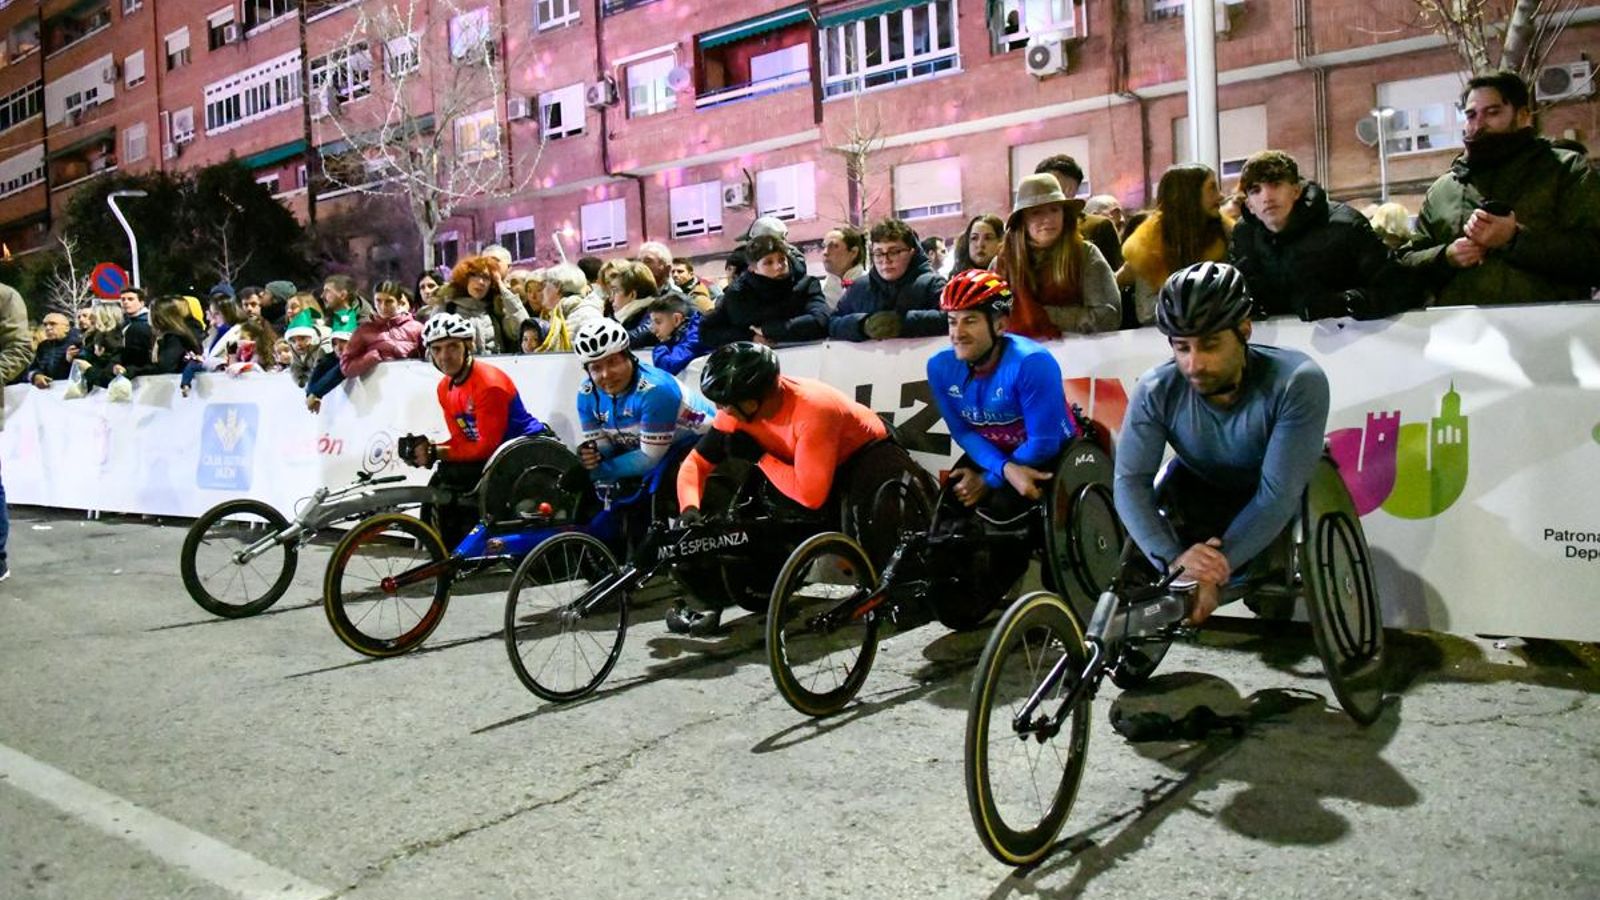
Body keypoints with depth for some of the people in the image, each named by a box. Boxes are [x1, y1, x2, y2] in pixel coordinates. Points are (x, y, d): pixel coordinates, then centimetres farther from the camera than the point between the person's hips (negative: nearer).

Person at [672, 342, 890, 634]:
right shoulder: (739, 408, -19)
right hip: (803, 461, 6)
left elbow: (810, 495, -39)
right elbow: (697, 462, -12)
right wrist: (690, 509, -30)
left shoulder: (813, 409, -38)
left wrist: (759, 456, -31)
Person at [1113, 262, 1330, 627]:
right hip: (1198, 490, 2)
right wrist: (1173, 558, -45)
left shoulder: (1297, 383, -33)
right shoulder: (1156, 391, -26)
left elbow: (1278, 494, -36)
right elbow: (1130, 481, -29)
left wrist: (1214, 571, -44)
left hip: (1273, 510, -1)